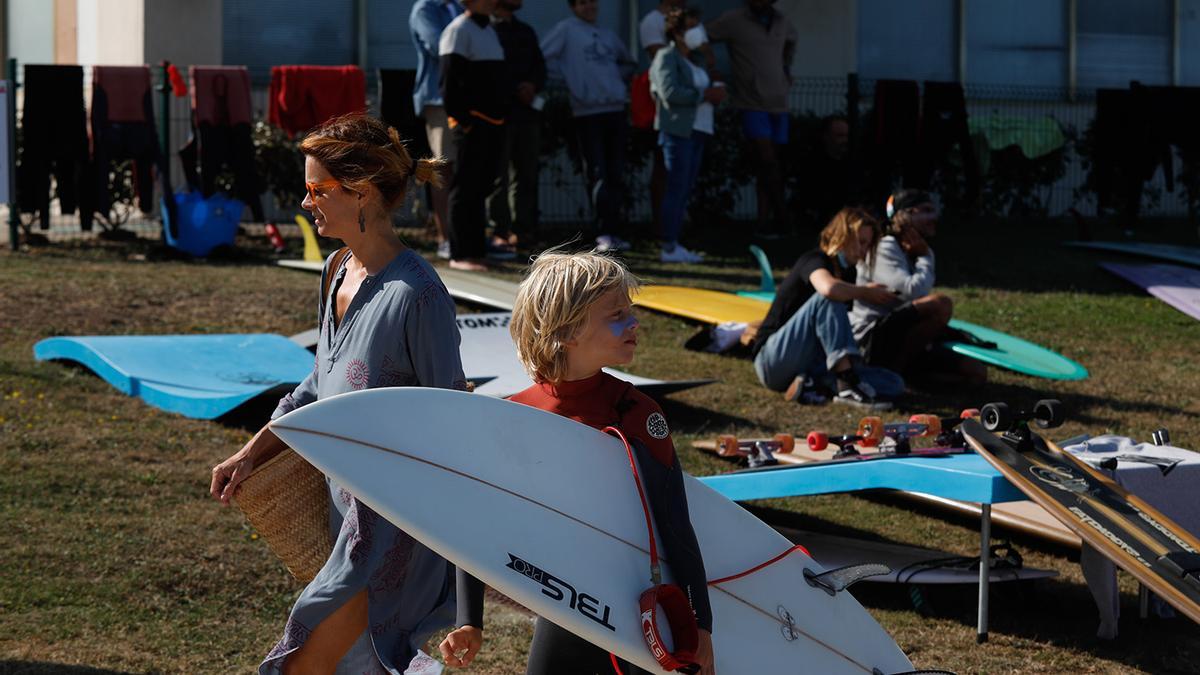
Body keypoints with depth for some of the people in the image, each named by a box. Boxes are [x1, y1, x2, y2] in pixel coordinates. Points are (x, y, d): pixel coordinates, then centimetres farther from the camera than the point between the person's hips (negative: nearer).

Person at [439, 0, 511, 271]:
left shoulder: (489, 30, 19)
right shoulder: (458, 31, -9)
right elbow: (449, 83, -15)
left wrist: (504, 112, 17)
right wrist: (461, 118, -19)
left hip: (494, 123, 9)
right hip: (472, 123, -9)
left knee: (482, 187, 12)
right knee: (465, 189, -7)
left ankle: (477, 250, 18)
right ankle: (460, 254, -6)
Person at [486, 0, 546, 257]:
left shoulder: (525, 32, 21)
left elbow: (539, 66, 16)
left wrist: (533, 86, -5)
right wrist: (517, 89, -15)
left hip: (527, 112, 7)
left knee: (526, 175, 7)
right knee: (498, 175, -6)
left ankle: (521, 231, 12)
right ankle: (499, 233, -6)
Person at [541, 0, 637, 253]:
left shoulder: (608, 35, 18)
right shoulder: (567, 29, 1)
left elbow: (627, 63, 34)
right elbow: (543, 57, -9)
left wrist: (619, 79, 16)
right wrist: (568, 79, -5)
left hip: (616, 110, 5)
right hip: (587, 112, -5)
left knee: (615, 175, 5)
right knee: (598, 175, -8)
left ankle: (612, 231, 11)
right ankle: (603, 234, -9)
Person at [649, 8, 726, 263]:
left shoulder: (694, 60, 20)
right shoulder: (667, 56, -5)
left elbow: (704, 88, 20)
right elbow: (669, 92, -17)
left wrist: (715, 93, -2)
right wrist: (704, 95, -16)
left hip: (697, 131, 8)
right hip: (677, 130, -8)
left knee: (685, 191, 7)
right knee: (677, 189, -9)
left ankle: (675, 245, 10)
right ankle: (669, 248, -9)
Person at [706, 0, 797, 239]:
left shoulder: (781, 22, 11)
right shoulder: (734, 20, -5)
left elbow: (791, 39, 34)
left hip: (779, 103, 5)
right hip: (752, 103, -5)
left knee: (774, 164, 3)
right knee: (767, 161, -13)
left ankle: (765, 222, 7)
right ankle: (781, 217, -5)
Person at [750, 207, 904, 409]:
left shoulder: (848, 272, 15)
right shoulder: (815, 260, -10)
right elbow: (829, 288, -34)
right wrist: (866, 292, -18)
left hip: (808, 365, 8)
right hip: (772, 360, -8)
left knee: (894, 384, -10)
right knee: (826, 300, -31)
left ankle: (813, 385, -23)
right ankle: (848, 385, -39)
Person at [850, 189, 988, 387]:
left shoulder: (919, 252, 17)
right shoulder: (885, 249, -11)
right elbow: (914, 291, -25)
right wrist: (925, 257, -9)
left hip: (904, 339, 9)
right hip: (873, 339, -9)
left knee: (977, 373, -3)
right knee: (941, 304, -32)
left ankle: (897, 371, -3)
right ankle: (891, 371, -19)